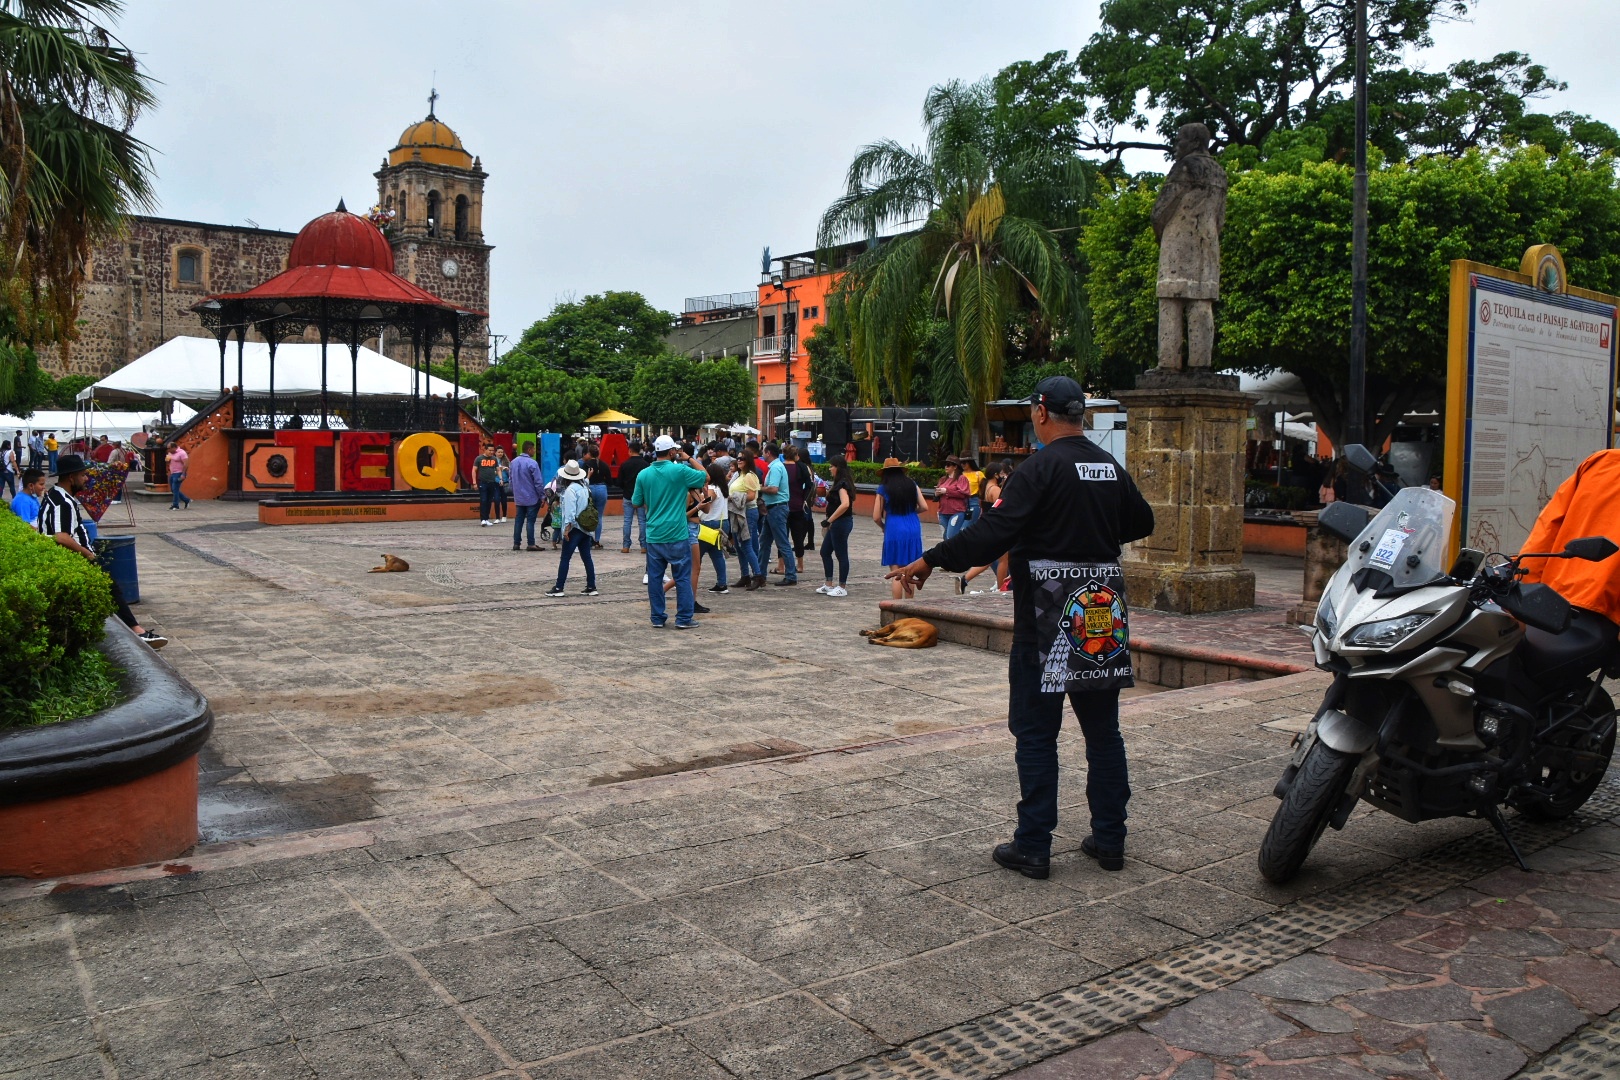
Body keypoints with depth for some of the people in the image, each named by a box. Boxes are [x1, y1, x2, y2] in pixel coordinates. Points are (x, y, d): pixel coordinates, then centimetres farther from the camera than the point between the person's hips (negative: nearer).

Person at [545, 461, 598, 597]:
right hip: (586, 527, 8)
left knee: (565, 559, -2)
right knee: (587, 558, 9)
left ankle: (558, 588, 1)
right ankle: (591, 587, 10)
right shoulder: (584, 487, 9)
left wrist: (567, 527, -18)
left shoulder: (571, 489, -14)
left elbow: (570, 510, -19)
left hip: (574, 528, -8)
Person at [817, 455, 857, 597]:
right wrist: (828, 492, 11)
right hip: (836, 524, 11)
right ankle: (829, 585, 19)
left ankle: (842, 588, 7)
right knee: (825, 552, 14)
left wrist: (829, 520, -26)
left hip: (841, 522, -11)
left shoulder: (842, 484, -17)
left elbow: (845, 504, -30)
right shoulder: (841, 482, 13)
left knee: (841, 554, -2)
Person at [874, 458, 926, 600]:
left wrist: (883, 527, 17)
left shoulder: (884, 489, -3)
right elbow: (924, 507, 5)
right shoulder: (912, 484, 5)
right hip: (913, 529, 4)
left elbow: (876, 517, -3)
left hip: (894, 530, -4)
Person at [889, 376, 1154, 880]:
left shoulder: (1043, 466, -14)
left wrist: (930, 561, -18)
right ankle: (1109, 839, 22)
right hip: (1103, 615, 7)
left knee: (1036, 733, 2)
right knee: (1103, 730, 14)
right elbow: (1141, 522, 21)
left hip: (1049, 618, -7)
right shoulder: (1110, 466, 8)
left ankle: (1033, 847, 6)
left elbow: (994, 530, -22)